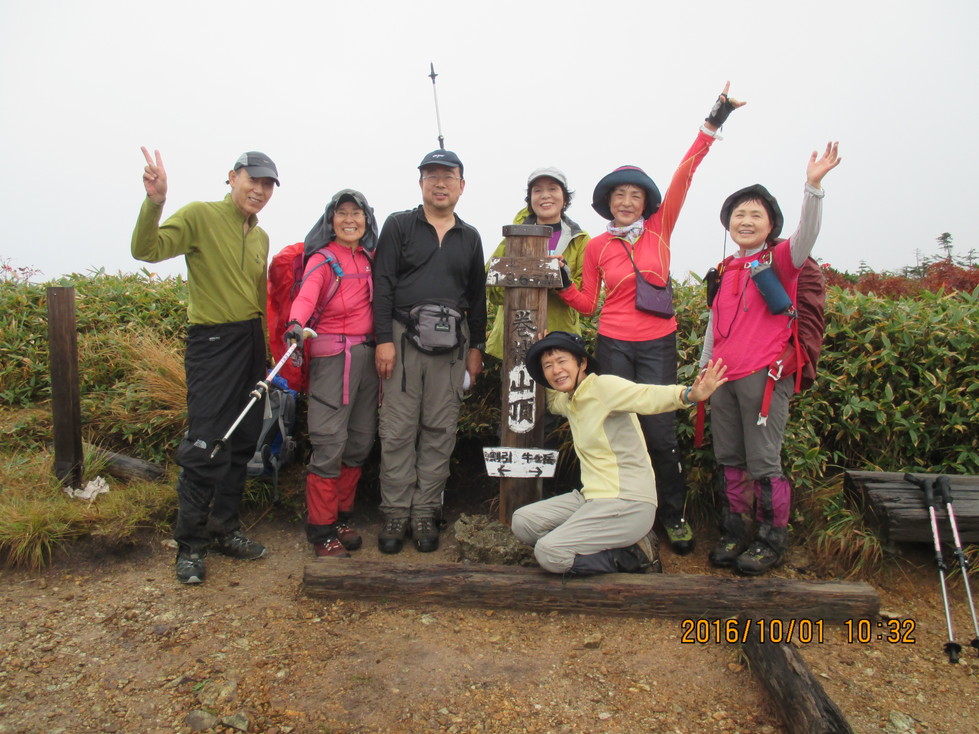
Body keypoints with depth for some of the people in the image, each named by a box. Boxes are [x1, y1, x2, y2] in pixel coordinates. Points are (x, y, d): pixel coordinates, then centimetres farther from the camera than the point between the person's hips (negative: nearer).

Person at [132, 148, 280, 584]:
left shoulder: (260, 237, 16)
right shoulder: (200, 216, -5)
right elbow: (147, 250, -19)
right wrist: (154, 202, -35)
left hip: (251, 342, 7)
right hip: (212, 341, -7)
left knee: (242, 443, 12)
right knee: (206, 447, -8)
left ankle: (224, 530, 27)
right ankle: (190, 545, 8)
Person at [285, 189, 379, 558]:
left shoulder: (369, 258, 15)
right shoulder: (323, 259, -4)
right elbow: (306, 295, -22)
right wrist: (296, 324, -41)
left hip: (368, 354, 6)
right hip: (333, 355, -6)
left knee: (361, 440, 10)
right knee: (330, 444, -7)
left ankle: (341, 517, 25)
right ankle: (321, 531, 6)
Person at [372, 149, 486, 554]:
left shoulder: (469, 237, 17)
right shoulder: (399, 225, 8)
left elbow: (477, 296, 19)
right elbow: (383, 284, 0)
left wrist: (476, 346, 13)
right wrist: (383, 339, -8)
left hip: (451, 343, 3)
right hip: (404, 338, -2)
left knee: (440, 431, 3)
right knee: (398, 430, -2)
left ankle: (425, 513, 13)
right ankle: (396, 514, 9)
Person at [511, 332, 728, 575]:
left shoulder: (604, 386, -11)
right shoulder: (569, 400, 13)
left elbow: (648, 396, -31)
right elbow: (552, 403, 40)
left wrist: (689, 395, -50)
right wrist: (549, 384, 21)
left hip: (628, 503, -9)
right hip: (591, 497, 9)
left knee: (548, 554, -20)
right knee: (522, 522, 1)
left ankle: (629, 555, 1)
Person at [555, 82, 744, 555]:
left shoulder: (660, 228, 3)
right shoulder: (596, 247, 4)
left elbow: (683, 175, -5)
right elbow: (587, 304, 9)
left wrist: (711, 126, -10)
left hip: (658, 345, 0)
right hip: (613, 346, 1)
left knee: (660, 432, 1)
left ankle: (673, 515, 20)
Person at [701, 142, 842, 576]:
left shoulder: (780, 260, -1)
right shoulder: (727, 271, 16)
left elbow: (806, 235, -23)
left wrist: (813, 186, -35)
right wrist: (705, 367, 21)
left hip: (765, 376, -6)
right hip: (724, 377, 6)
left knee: (763, 463, -1)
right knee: (729, 461, 12)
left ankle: (772, 539, 16)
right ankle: (733, 533, 25)